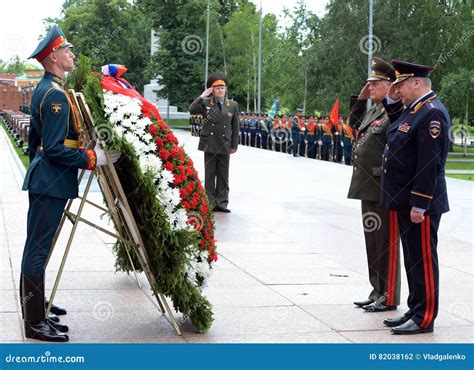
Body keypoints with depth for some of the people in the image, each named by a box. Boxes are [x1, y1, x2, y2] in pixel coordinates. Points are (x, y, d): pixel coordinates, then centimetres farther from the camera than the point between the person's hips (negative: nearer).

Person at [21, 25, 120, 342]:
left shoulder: (44, 89, 14)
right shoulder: (57, 95, -19)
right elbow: (55, 149, -23)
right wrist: (93, 158, -17)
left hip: (43, 179, 11)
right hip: (51, 183, -11)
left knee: (37, 248, 17)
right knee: (38, 250, -6)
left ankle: (36, 309, 29)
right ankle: (35, 324, 0)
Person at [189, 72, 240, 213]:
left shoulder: (233, 105, 6)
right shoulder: (205, 103, 2)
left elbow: (235, 127, 7)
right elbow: (192, 110, -15)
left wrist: (234, 145, 4)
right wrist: (203, 96, -15)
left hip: (225, 145, 1)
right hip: (209, 144, -1)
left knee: (223, 175, 6)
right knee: (210, 175, 3)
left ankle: (221, 203, 12)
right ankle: (210, 203, 8)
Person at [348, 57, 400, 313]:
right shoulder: (373, 109, 13)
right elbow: (353, 123, 31)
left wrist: (384, 176, -19)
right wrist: (360, 98, 18)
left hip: (384, 191, -9)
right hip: (368, 188, 10)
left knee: (386, 243, 0)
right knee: (373, 242, 16)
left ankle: (389, 297, 10)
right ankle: (377, 291, 27)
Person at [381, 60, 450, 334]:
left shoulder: (433, 113, -18)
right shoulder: (414, 109, 12)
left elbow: (430, 163, -23)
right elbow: (399, 126, 35)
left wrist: (419, 206, -24)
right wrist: (392, 102, 16)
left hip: (421, 204, -10)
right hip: (405, 201, 10)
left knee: (423, 260, -1)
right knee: (413, 258, 16)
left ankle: (425, 319, 7)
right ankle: (415, 310, 27)